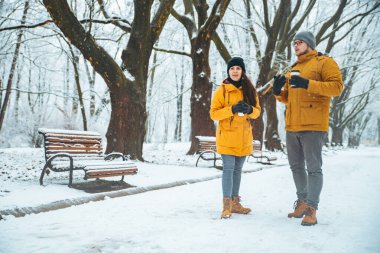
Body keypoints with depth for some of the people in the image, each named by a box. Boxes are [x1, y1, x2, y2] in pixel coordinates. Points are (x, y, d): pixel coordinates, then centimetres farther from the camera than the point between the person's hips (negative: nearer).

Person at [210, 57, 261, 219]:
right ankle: (227, 205, -5)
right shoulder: (222, 90, -4)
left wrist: (250, 110, -14)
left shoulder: (249, 89, 8)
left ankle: (235, 203, 20)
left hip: (244, 138, 4)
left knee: (237, 170, 11)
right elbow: (213, 114, -7)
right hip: (227, 137, -4)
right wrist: (232, 109, -21)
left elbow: (257, 111, 9)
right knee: (228, 169, -9)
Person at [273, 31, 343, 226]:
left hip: (313, 126, -8)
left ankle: (311, 209, 0)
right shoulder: (293, 70, 22)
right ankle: (303, 201, 26)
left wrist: (308, 84, -23)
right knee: (296, 166, 13)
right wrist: (278, 92, 2)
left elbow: (337, 86, -13)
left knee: (313, 168, -5)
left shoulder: (324, 62, 1)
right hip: (292, 127, 8)